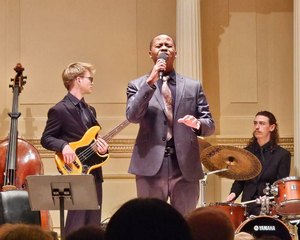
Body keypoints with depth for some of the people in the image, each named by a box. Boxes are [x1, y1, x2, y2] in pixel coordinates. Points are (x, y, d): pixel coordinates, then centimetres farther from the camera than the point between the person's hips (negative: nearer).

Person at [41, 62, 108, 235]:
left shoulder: (90, 110, 19)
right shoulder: (59, 110, -6)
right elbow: (46, 139, -7)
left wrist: (102, 146, 1)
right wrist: (64, 146, -25)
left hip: (94, 173, 8)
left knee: (94, 225, 7)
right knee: (77, 224, -10)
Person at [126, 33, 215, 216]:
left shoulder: (193, 86, 14)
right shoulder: (137, 86, 10)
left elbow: (210, 125, 12)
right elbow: (132, 117, -8)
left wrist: (198, 124, -12)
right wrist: (150, 82, -14)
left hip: (185, 167, 1)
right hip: (151, 167, -1)